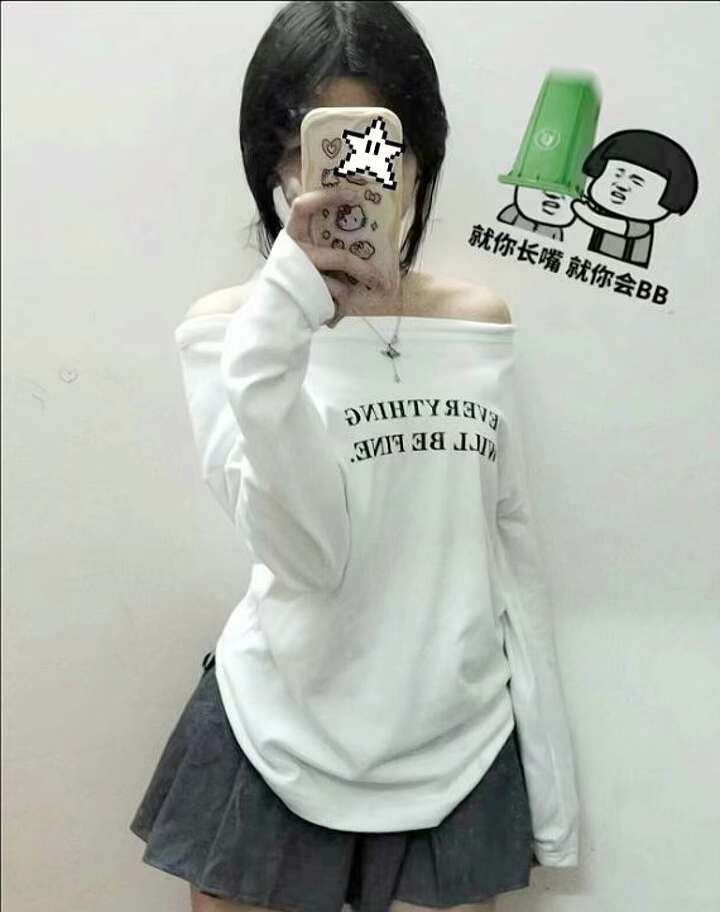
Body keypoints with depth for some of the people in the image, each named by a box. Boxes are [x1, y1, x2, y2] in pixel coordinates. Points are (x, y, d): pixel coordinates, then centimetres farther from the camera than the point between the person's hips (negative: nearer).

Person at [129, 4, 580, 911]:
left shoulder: (479, 321, 1)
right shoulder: (227, 326, -9)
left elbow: (511, 545, 5)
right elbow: (308, 555, -19)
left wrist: (549, 773, 6)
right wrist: (276, 330, -29)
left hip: (460, 748, 3)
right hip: (279, 743, -2)